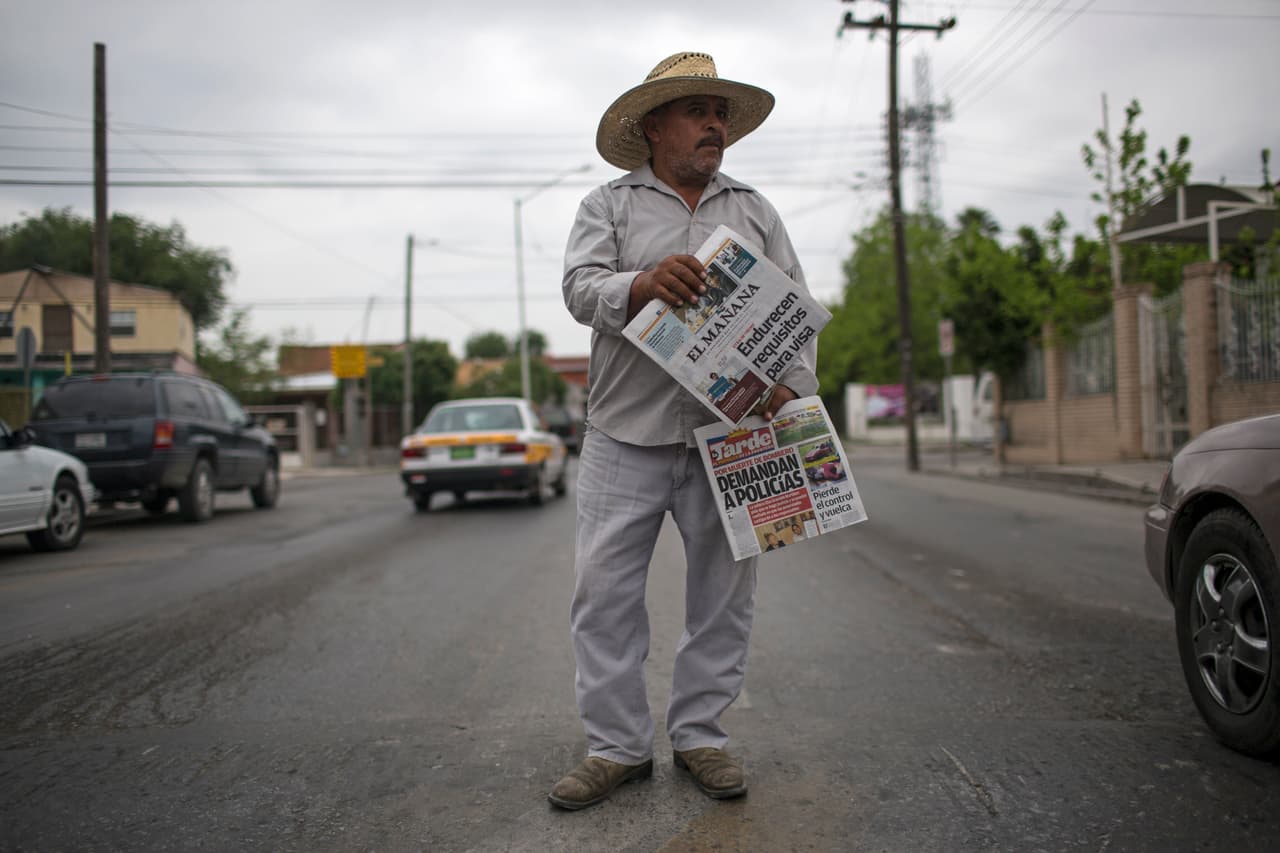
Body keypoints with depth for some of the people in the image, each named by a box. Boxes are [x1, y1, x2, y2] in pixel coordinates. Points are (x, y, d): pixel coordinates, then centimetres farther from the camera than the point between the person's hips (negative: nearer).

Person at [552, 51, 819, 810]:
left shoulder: (755, 211, 17)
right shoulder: (609, 206, 10)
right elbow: (581, 287, -6)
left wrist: (792, 384, -7)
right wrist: (641, 284, -27)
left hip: (730, 432, 2)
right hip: (627, 433, -2)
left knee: (724, 589, 5)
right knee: (605, 588, -2)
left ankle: (700, 734, 21)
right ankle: (618, 746, 11)